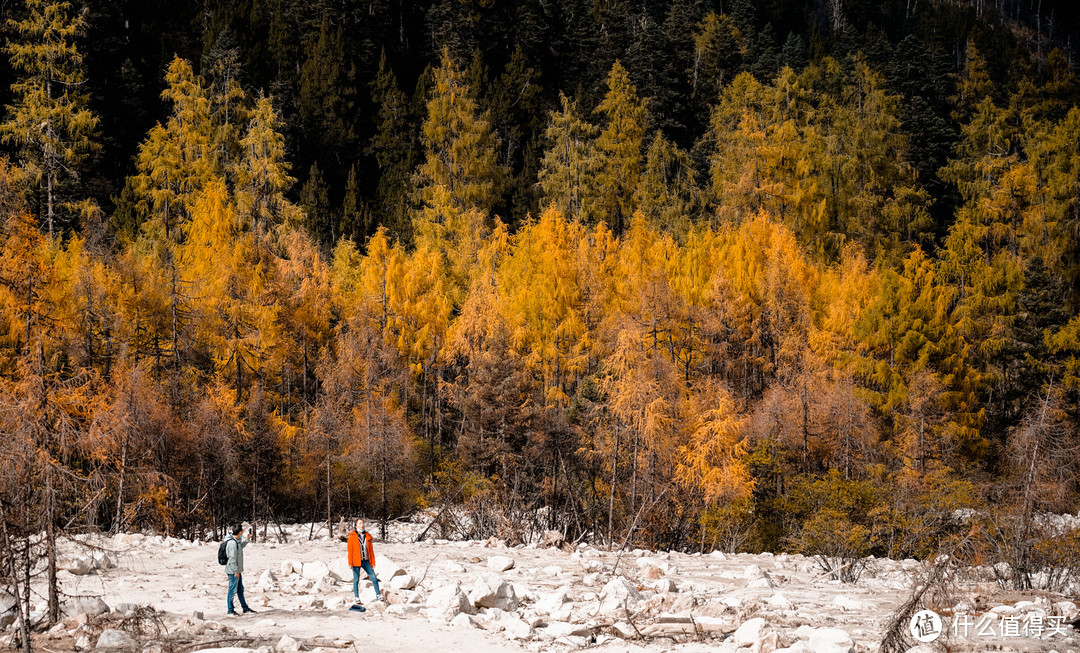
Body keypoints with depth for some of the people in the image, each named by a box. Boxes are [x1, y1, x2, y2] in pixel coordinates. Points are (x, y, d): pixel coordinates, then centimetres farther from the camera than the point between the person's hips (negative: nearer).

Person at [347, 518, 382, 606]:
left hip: (366, 561, 3)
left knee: (374, 578, -1)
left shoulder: (367, 536, 10)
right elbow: (350, 550, -2)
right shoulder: (352, 536, 0)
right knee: (356, 579, 3)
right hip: (356, 562, -3)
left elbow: (371, 550, 12)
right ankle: (357, 598, 11)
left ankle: (378, 595, 10)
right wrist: (350, 563, -8)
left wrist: (373, 562, 9)